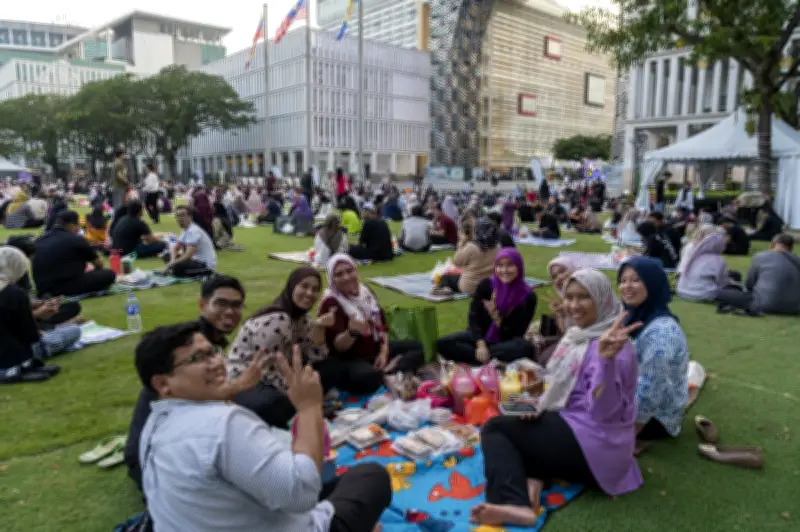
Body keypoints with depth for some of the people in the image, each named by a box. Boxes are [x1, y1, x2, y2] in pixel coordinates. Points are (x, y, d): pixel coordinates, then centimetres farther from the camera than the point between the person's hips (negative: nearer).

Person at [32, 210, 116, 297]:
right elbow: (99, 264, 10)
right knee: (109, 274, 2)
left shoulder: (42, 240, 12)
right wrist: (96, 269, 34)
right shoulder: (76, 240, -5)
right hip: (67, 287, -7)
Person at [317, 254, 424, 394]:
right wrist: (352, 332, -45)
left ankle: (387, 372, -14)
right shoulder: (330, 303, -16)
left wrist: (384, 352, -4)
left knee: (416, 347, 7)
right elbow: (338, 346, -23)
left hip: (377, 349, 8)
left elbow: (382, 325, 11)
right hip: (348, 360, -8)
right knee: (370, 376, -39)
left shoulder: (365, 291, 5)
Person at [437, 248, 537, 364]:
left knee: (526, 348, -37)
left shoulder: (528, 296, -11)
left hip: (506, 342, -1)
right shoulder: (486, 285, -8)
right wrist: (480, 344, -27)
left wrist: (496, 317, -27)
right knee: (442, 343, -24)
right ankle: (494, 361, -27)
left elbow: (516, 333, -13)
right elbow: (473, 318, -12)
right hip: (481, 336, 2)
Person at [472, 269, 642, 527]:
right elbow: (563, 390, 19)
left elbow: (603, 411, -29)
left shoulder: (613, 346, -20)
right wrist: (537, 403, 0)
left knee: (495, 428, -7)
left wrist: (605, 359, -43)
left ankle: (514, 503, -26)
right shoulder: (578, 334, 10)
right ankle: (532, 479, -9)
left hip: (592, 444, -10)